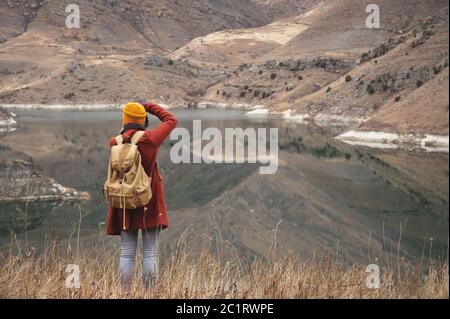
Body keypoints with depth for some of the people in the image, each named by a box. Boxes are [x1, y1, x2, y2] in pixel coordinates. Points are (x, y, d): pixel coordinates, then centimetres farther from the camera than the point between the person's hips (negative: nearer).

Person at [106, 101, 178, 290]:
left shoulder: (115, 143, -4)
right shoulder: (150, 139, -11)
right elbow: (171, 120, 3)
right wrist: (151, 107, 11)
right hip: (150, 205, -2)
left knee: (127, 253, 7)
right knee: (150, 253, 3)